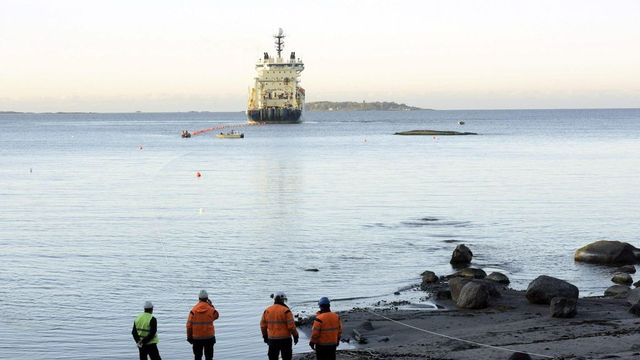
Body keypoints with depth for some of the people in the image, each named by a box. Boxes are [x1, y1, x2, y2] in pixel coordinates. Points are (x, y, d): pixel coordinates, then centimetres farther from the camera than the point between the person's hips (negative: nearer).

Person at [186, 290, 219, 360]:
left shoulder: (193, 310, -7)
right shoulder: (211, 309, -9)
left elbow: (189, 324, -5)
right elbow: (216, 316, 15)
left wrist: (189, 337, 5)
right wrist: (211, 305, 13)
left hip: (196, 338, 0)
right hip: (209, 337, 0)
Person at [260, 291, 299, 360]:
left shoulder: (267, 311, 2)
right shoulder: (286, 311, -12)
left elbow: (263, 325, 8)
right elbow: (291, 325, -13)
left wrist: (265, 336, 21)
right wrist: (295, 335, 0)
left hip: (272, 339, 4)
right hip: (285, 339, -4)